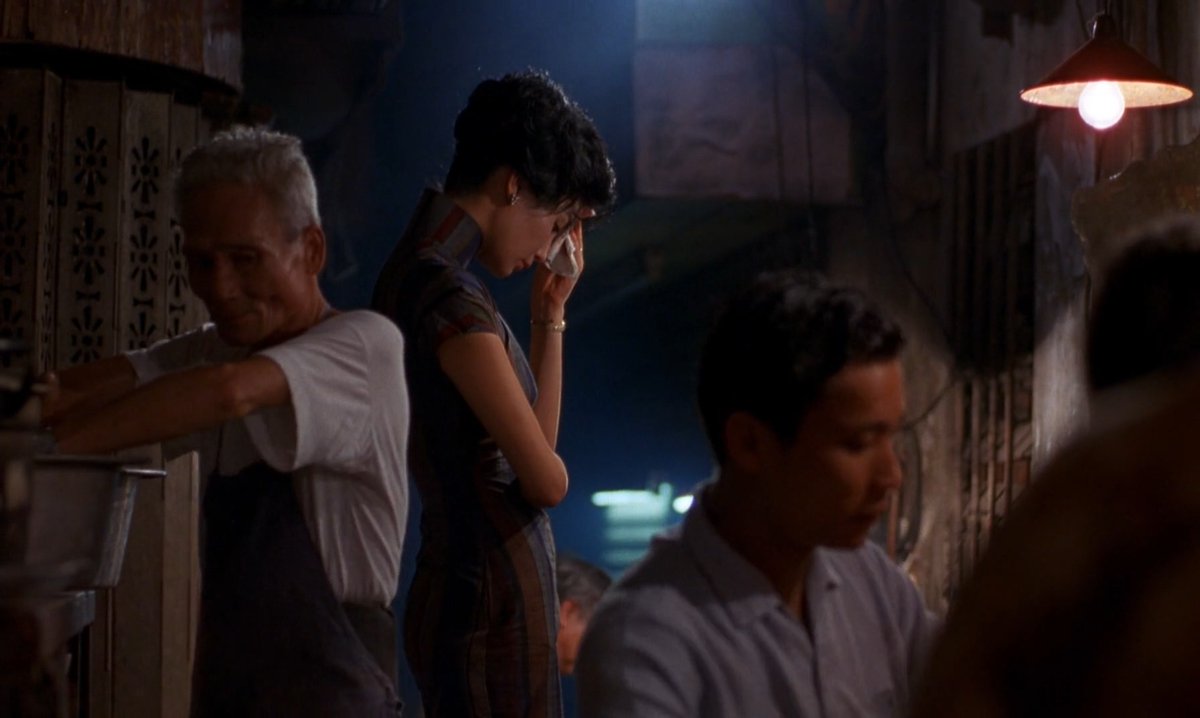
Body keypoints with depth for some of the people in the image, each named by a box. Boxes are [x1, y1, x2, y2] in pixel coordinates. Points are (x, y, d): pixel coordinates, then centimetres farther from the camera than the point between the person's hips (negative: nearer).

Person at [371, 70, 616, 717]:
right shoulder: (451, 299, -18)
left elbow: (537, 437, 17)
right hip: (495, 607, -10)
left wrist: (551, 311, 14)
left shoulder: (417, 272, 14)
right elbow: (547, 480, -15)